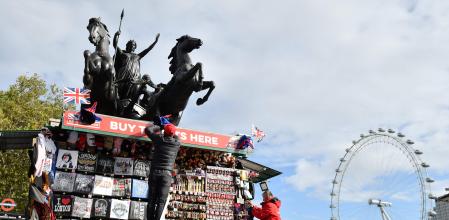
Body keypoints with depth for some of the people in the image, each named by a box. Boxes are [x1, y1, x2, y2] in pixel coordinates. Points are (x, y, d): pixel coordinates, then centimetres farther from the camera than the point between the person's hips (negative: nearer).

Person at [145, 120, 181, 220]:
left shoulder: (159, 139, 5)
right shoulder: (177, 143, 6)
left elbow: (148, 129, 20)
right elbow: (175, 136, 31)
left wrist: (158, 126, 32)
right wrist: (171, 129, 38)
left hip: (154, 171, 1)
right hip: (167, 173, -1)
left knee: (152, 200, 5)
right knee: (161, 201, -2)